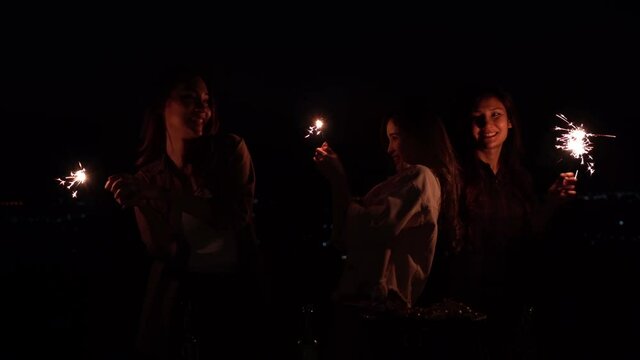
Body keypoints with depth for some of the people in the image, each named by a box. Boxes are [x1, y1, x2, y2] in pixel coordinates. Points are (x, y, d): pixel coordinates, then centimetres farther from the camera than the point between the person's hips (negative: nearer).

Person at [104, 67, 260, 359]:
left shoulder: (230, 149, -10)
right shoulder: (147, 175, -2)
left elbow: (237, 216, -22)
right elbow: (161, 251, -4)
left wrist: (159, 193, -26)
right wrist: (139, 202, -21)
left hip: (239, 288, -1)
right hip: (179, 294, 2)